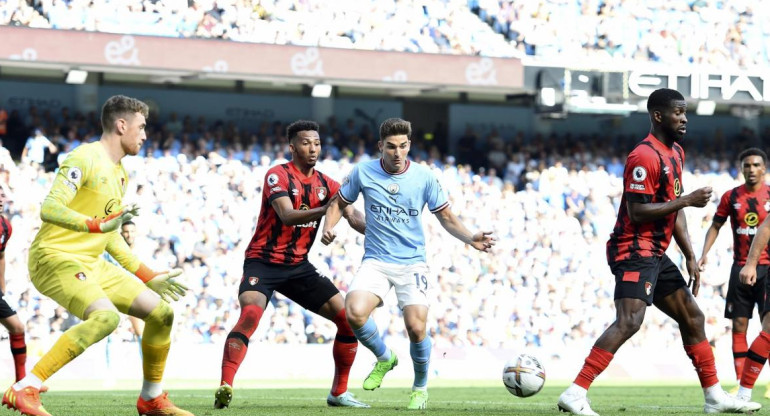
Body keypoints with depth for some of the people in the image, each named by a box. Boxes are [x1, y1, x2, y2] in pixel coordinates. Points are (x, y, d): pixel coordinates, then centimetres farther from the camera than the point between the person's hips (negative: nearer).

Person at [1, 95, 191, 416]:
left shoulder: (120, 173, 17)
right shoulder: (85, 158, -12)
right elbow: (49, 208, -24)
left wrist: (149, 277, 25)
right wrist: (99, 224, -35)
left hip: (92, 263, 9)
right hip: (55, 257, -9)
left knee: (161, 312, 4)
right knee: (106, 316, -34)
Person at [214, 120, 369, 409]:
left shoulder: (325, 184, 6)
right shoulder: (278, 176, -12)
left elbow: (353, 216, -3)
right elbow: (287, 216, -27)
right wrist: (324, 210, -43)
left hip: (298, 266, 6)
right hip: (263, 262, -6)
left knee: (347, 318, -2)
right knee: (250, 315, -32)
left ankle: (339, 393, 12)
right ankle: (224, 388, -35)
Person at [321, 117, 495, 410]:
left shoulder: (424, 177, -3)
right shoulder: (363, 172, -2)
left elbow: (446, 217, 6)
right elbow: (339, 203, 12)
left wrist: (471, 238, -11)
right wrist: (328, 227, -7)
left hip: (412, 262, -1)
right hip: (376, 261, 1)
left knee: (416, 327, -16)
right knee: (354, 312, -25)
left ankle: (420, 388, 14)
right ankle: (384, 358, 8)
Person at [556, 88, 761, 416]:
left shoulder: (676, 153, 15)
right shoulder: (644, 157, -16)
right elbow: (637, 213, -21)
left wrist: (691, 258, 16)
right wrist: (687, 200, -19)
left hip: (656, 254, 10)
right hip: (634, 251, -10)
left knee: (692, 317, 15)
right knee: (629, 321, -24)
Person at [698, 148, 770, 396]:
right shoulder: (731, 197, 4)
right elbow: (716, 226, 12)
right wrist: (704, 253, 0)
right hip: (741, 268, 2)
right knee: (739, 326, 2)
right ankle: (741, 382, 8)